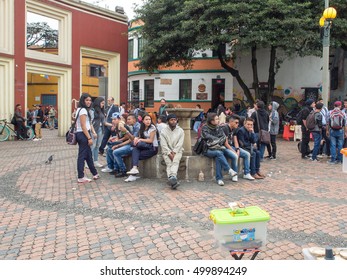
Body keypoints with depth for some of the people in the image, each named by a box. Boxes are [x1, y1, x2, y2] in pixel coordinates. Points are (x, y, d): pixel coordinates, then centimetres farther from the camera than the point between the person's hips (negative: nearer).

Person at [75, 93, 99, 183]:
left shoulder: (80, 109, 16)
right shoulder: (83, 110, -14)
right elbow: (83, 126, -19)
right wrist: (89, 138, -20)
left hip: (80, 134, 10)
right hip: (83, 134, -10)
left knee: (88, 155, 16)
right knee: (82, 156, -4)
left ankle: (95, 174, 26)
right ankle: (81, 177, 3)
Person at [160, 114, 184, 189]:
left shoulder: (180, 131, 6)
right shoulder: (163, 131, 4)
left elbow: (179, 144, -3)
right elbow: (163, 145, -5)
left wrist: (174, 152, -15)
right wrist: (169, 154, -16)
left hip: (177, 151, 0)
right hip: (167, 151, 0)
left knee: (175, 161, -29)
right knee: (169, 163, -25)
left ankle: (172, 177, -52)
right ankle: (173, 180, -45)